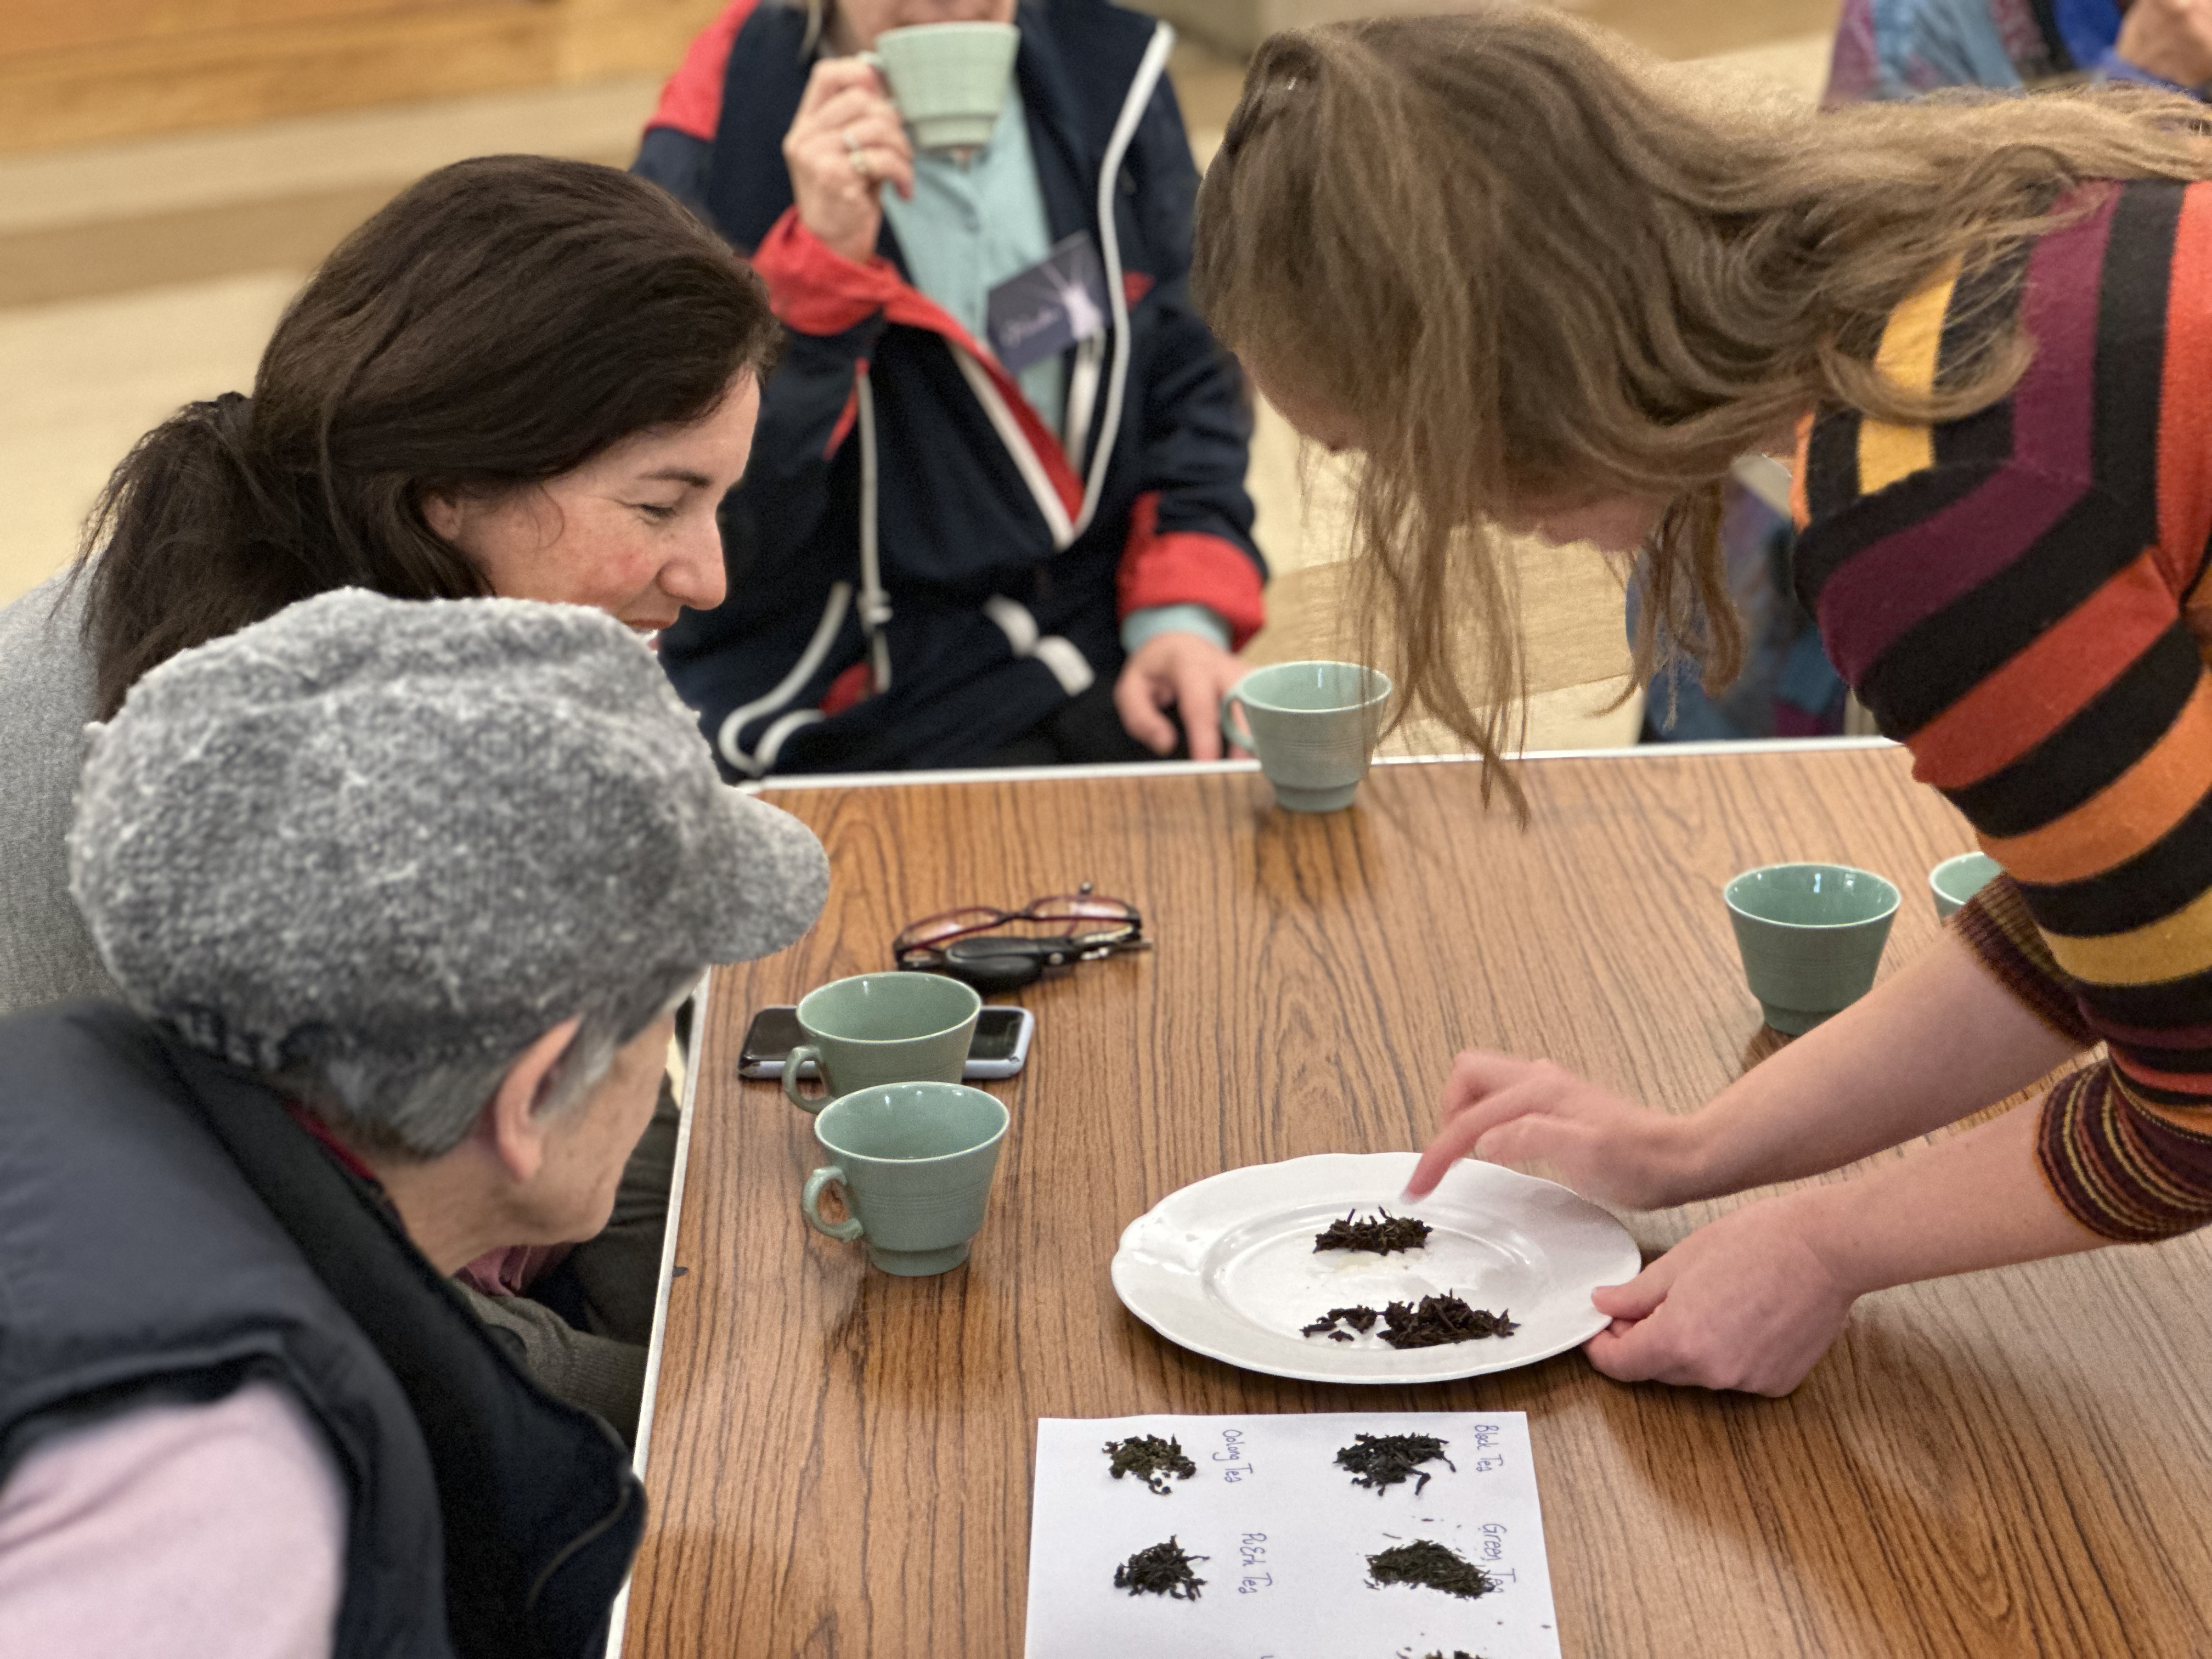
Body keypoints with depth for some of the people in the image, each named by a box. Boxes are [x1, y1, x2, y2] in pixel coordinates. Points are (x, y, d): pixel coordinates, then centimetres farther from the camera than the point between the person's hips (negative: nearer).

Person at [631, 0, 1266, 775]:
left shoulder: (1109, 77, 3)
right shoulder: (719, 149, -11)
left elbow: (1192, 383, 11)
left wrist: (1183, 615, -2)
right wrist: (820, 262, -27)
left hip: (1111, 653, 5)